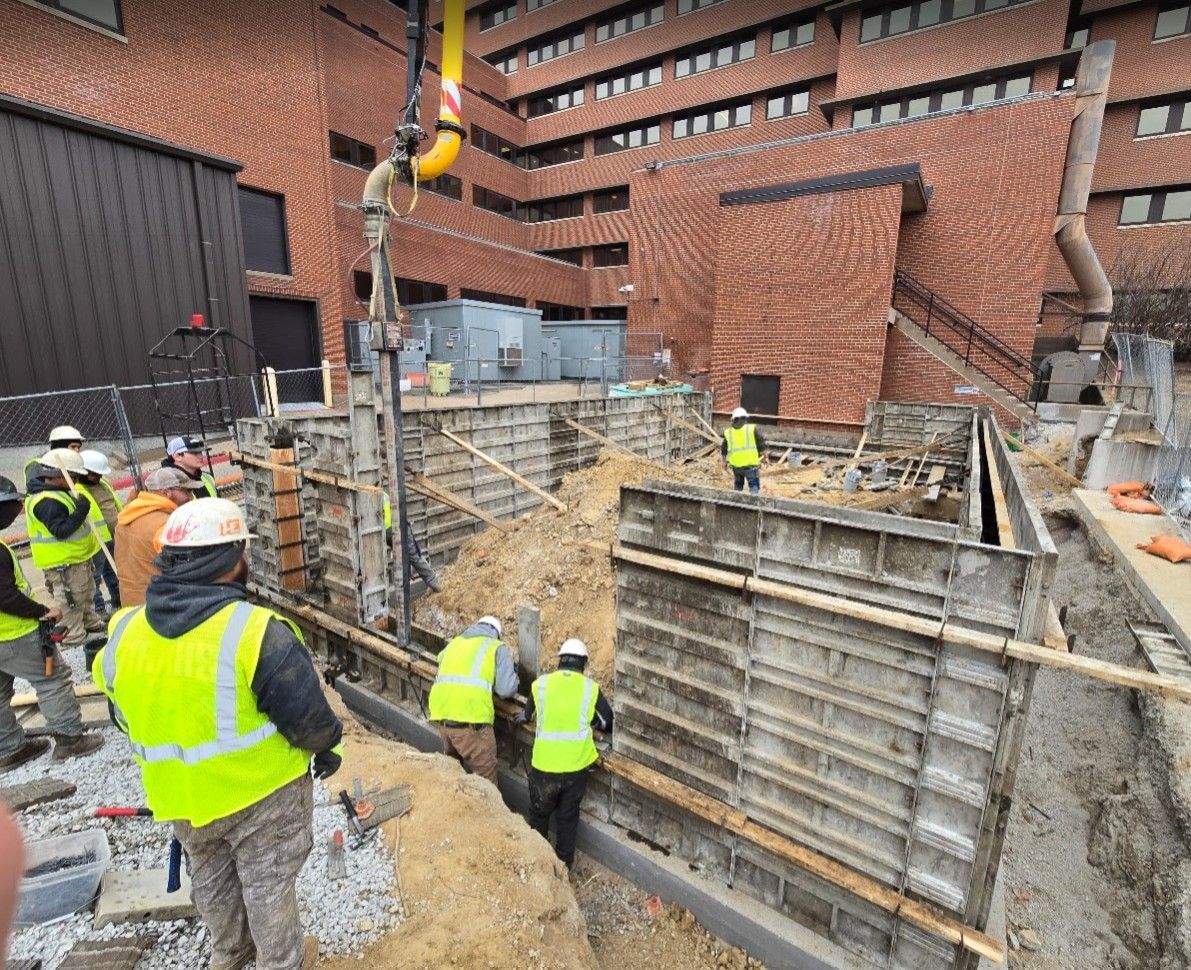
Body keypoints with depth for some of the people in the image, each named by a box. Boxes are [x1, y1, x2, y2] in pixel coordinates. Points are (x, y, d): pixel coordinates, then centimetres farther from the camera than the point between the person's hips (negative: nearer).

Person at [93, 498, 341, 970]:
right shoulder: (256, 631, -30)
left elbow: (125, 716, 5)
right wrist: (325, 747, -1)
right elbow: (307, 715, -22)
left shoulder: (125, 632, -11)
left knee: (211, 877, 29)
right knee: (267, 879, 19)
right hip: (261, 788, -5)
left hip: (181, 795, 6)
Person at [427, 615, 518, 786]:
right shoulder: (497, 648, 9)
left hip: (441, 714, 5)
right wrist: (514, 674, 23)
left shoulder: (454, 643, 23)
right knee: (485, 777, 9)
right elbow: (507, 689, 1)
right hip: (471, 717, -5)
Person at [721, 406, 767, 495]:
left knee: (738, 486, 20)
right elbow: (761, 444, -1)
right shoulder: (752, 428, -3)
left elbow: (723, 449, 14)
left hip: (736, 465, 4)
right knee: (754, 486, 0)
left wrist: (725, 461, 28)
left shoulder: (728, 431, 6)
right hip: (751, 464, -3)